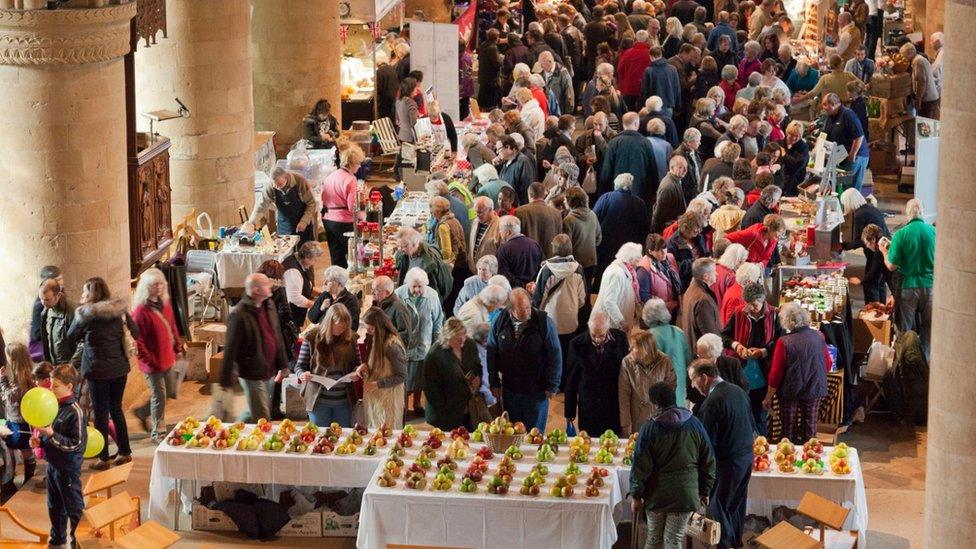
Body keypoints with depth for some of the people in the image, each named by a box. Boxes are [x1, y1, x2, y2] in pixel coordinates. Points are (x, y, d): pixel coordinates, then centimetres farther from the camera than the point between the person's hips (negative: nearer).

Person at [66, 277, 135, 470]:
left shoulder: (85, 313, -13)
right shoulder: (119, 310, -1)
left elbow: (71, 339, -2)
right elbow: (135, 333, 5)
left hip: (97, 369, -4)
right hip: (119, 367, 4)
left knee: (100, 413, 5)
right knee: (116, 409, 18)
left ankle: (103, 458, 11)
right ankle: (125, 452, 23)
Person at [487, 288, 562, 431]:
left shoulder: (544, 321, -13)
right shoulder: (500, 322, -5)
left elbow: (555, 355, -7)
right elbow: (492, 354, 6)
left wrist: (552, 386, -7)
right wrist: (494, 383, 5)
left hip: (536, 390, -3)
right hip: (509, 389, 3)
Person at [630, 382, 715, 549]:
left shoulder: (649, 428, -11)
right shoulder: (695, 424, -1)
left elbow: (640, 466, -10)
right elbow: (708, 462, 4)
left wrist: (636, 496, 0)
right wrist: (705, 491, 14)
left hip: (656, 495, -1)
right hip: (684, 495, 1)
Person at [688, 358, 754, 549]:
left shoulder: (712, 403, -24)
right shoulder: (738, 391, 2)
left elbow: (707, 442, -20)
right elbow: (751, 426, 12)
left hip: (727, 462, -9)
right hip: (747, 456, 9)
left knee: (719, 507, 5)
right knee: (737, 503, 22)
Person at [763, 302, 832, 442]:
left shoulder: (784, 342, -20)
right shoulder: (818, 337, -8)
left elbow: (776, 374, -14)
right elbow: (828, 366, 5)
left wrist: (768, 398, -2)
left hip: (790, 391, -3)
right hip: (814, 390, 3)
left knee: (789, 430, 12)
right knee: (810, 429, 16)